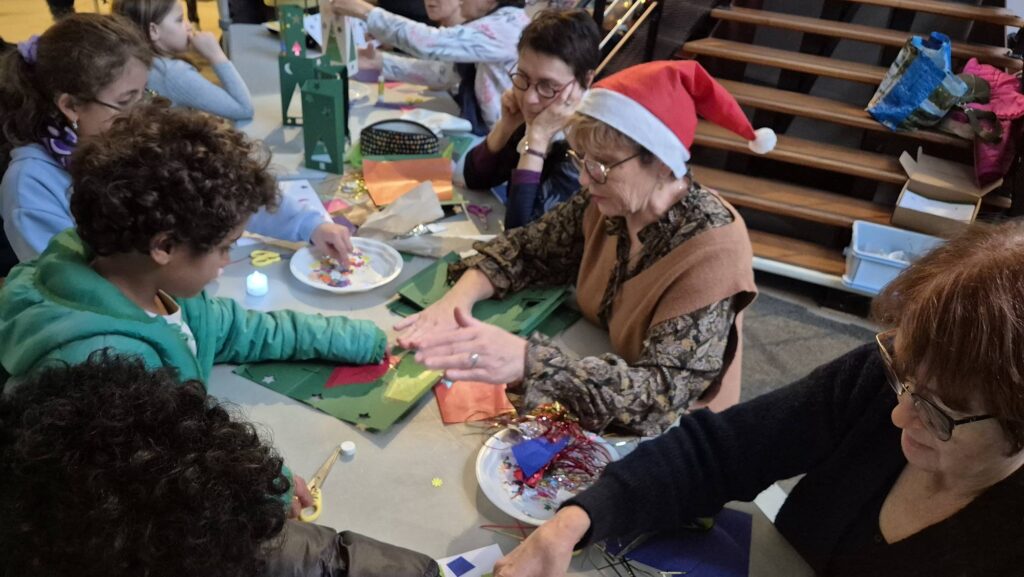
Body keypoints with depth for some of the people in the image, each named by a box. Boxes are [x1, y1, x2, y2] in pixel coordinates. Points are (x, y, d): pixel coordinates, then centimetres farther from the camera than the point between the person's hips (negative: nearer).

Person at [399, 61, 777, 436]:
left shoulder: (712, 250, -27)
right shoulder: (609, 203, -11)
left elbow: (664, 391, -34)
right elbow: (525, 247, 0)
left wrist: (526, 362, -48)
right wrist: (459, 297, -21)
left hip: (669, 436, -5)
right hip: (601, 415, 5)